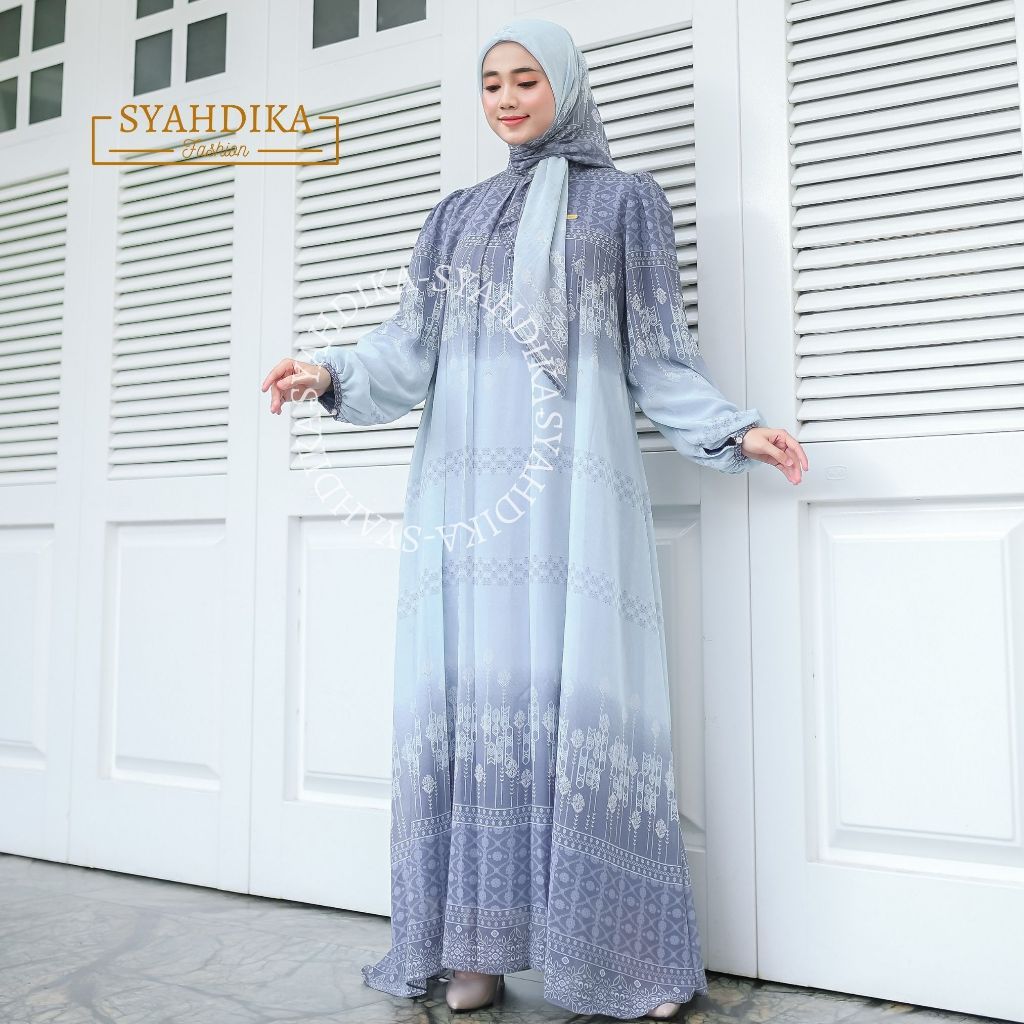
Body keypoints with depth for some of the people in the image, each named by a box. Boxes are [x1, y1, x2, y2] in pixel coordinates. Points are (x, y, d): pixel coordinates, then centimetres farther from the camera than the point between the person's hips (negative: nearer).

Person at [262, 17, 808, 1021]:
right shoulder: (456, 215, 23)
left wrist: (733, 431, -1)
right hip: (469, 477, 3)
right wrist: (332, 374, -7)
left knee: (578, 687, -9)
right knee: (471, 687, -3)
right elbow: (410, 346, 11)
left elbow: (656, 354, 11)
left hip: (573, 476, -2)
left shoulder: (625, 199, 16)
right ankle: (477, 944, 6)